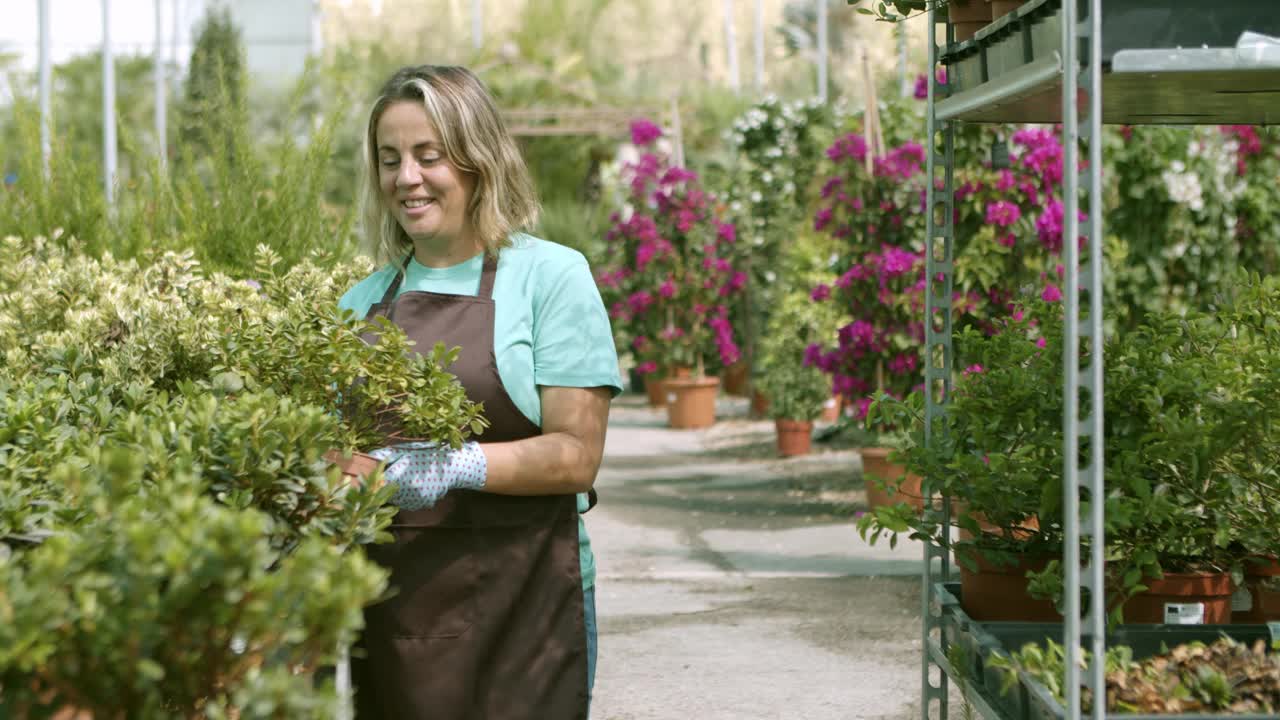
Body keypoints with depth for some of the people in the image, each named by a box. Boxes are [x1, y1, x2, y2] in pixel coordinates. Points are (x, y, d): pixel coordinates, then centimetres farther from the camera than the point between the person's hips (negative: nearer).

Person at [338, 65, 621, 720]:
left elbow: (577, 455, -8)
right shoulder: (364, 301, 12)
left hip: (519, 604, -4)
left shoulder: (549, 274, -2)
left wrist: (458, 464, -22)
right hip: (387, 606, 4)